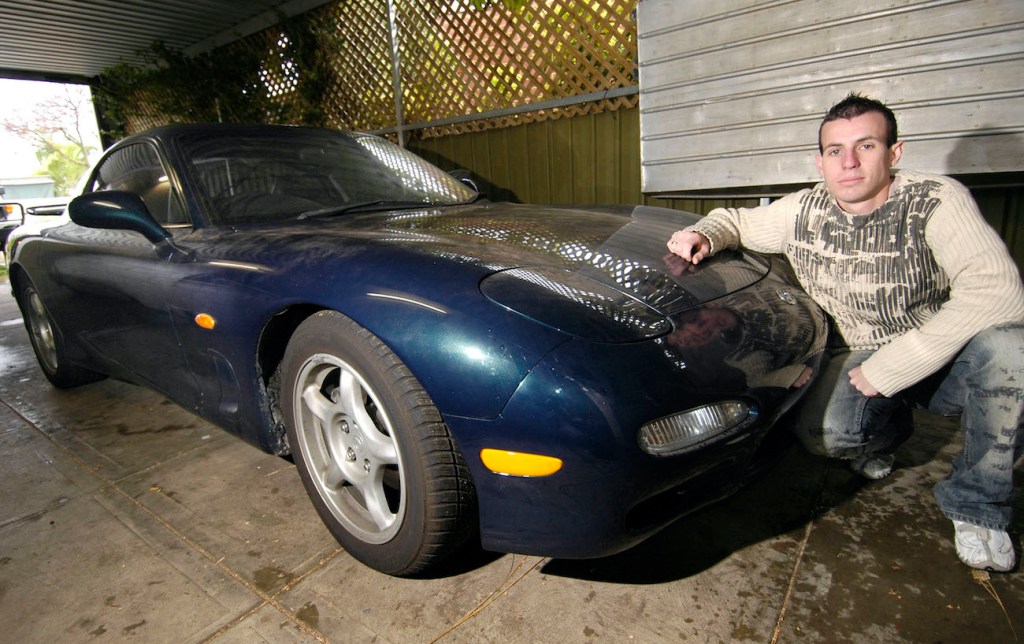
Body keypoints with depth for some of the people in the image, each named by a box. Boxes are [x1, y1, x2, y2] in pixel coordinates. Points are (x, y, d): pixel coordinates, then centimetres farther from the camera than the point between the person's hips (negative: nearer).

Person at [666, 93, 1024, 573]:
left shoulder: (935, 201, -18)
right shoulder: (802, 211, -6)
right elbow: (734, 220, 9)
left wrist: (892, 366, -32)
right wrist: (702, 235, -16)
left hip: (944, 360, -1)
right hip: (858, 359, 2)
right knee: (822, 432, -27)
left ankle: (978, 504, -9)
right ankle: (884, 430, 15)